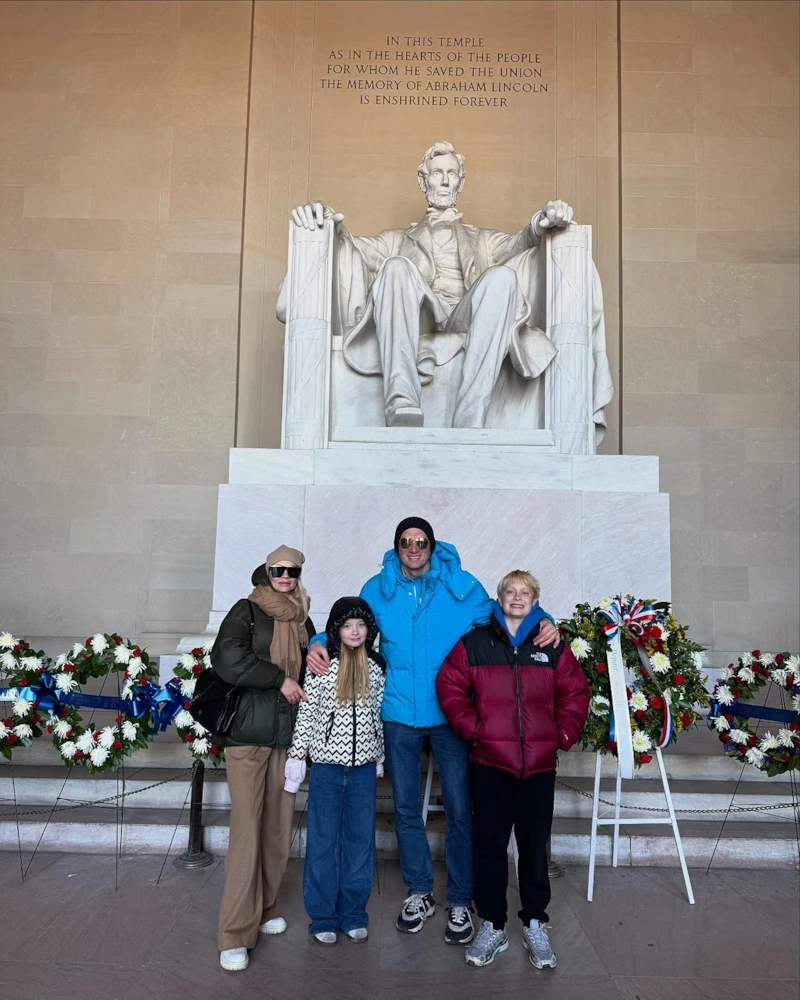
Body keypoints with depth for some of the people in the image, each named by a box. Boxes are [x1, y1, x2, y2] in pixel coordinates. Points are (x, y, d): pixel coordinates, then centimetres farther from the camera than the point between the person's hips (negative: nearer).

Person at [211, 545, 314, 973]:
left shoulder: (302, 621, 14)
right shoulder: (247, 611, -2)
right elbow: (227, 658, -18)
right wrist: (279, 679, -15)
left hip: (286, 734, 5)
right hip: (247, 731, -5)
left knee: (278, 825, 9)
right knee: (247, 827, -6)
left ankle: (264, 908, 27)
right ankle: (235, 933, 2)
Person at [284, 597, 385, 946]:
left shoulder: (375, 668, 3)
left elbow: (378, 715, 10)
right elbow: (306, 713, -3)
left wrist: (380, 758, 13)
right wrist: (296, 756, -5)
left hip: (363, 766, 3)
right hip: (327, 764, -3)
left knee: (360, 838, 10)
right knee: (323, 840, 6)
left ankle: (353, 913, 25)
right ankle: (323, 916, 20)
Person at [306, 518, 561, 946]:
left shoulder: (462, 586, -4)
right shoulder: (378, 589, 1)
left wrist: (542, 624, -12)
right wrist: (319, 642, -6)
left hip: (450, 715, -2)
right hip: (400, 715, 2)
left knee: (459, 810, 5)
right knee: (405, 808, 14)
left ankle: (459, 901, 25)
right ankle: (420, 892, 34)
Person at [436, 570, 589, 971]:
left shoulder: (553, 647, 4)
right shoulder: (475, 643, 0)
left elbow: (575, 693, 8)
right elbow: (449, 685, 2)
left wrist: (564, 734, 0)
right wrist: (469, 727, -6)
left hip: (539, 764, 1)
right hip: (489, 762, -1)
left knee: (535, 845, 10)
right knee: (490, 845, 7)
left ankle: (535, 926, 26)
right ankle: (492, 926, 22)